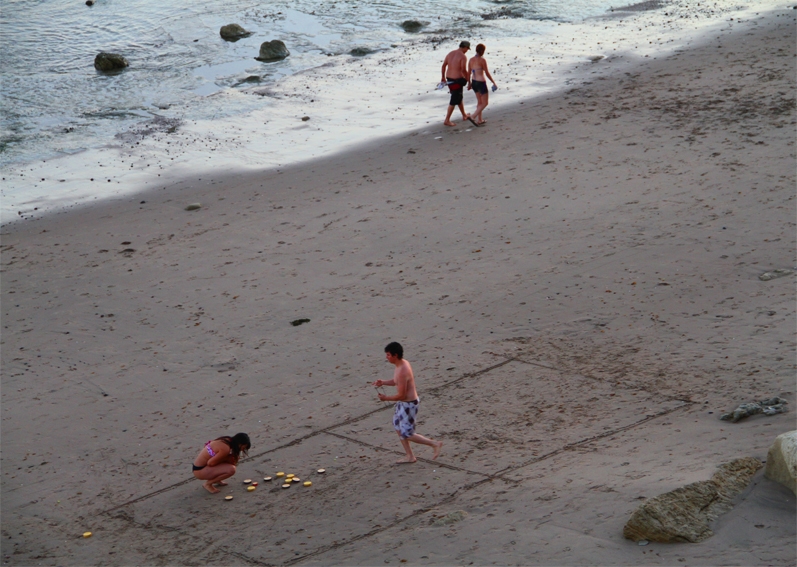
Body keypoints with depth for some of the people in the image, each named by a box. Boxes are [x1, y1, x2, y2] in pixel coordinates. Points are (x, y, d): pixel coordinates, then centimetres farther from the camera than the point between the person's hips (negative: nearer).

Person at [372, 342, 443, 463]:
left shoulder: (402, 371, -29)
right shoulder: (403, 363, 1)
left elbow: (401, 395, -26)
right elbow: (397, 382, 18)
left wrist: (386, 398, -12)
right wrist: (383, 382, 3)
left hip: (409, 404, -10)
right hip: (404, 403, 10)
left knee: (407, 434, 2)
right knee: (399, 428, 20)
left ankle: (435, 444, 11)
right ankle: (410, 456, 29)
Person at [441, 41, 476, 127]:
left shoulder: (450, 54, 7)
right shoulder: (463, 57, -16)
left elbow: (443, 66, 11)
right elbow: (464, 71, -21)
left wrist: (443, 77, 23)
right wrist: (469, 82, -13)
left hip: (449, 78, 8)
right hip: (457, 81, -8)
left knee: (459, 97, 24)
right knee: (454, 101, 0)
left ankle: (464, 115, 39)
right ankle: (447, 120, 0)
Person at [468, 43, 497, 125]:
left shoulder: (471, 60, 1)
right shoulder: (482, 60, -17)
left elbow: (469, 73, 7)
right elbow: (487, 73, -14)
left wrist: (469, 83, 20)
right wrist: (493, 83, -4)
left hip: (474, 82, 7)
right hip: (481, 83, -7)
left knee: (479, 101, 22)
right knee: (485, 103, 6)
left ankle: (479, 120, 27)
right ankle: (473, 116, -9)